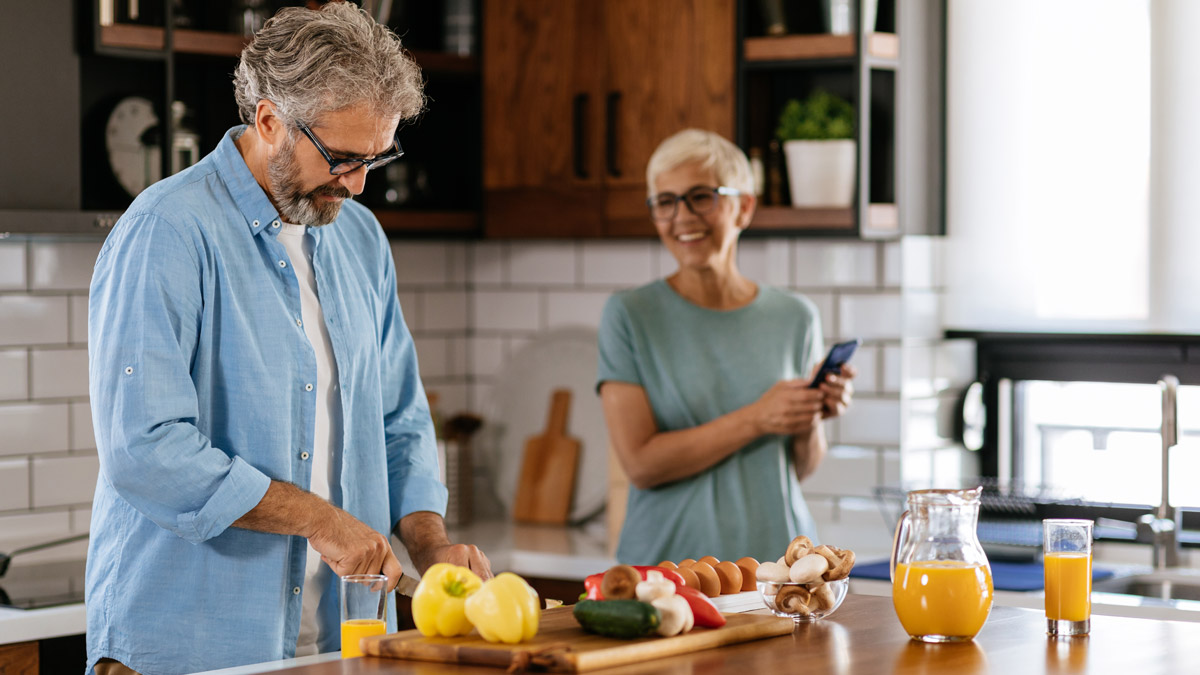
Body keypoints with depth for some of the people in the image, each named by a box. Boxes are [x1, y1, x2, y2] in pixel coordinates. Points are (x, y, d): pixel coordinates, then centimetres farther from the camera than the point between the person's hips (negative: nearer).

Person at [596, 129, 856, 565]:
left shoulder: (794, 317, 6)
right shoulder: (629, 316, -3)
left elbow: (802, 469, 11)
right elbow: (640, 463, -10)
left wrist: (812, 421, -9)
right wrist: (756, 420, -15)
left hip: (777, 557, 2)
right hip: (667, 559, -2)